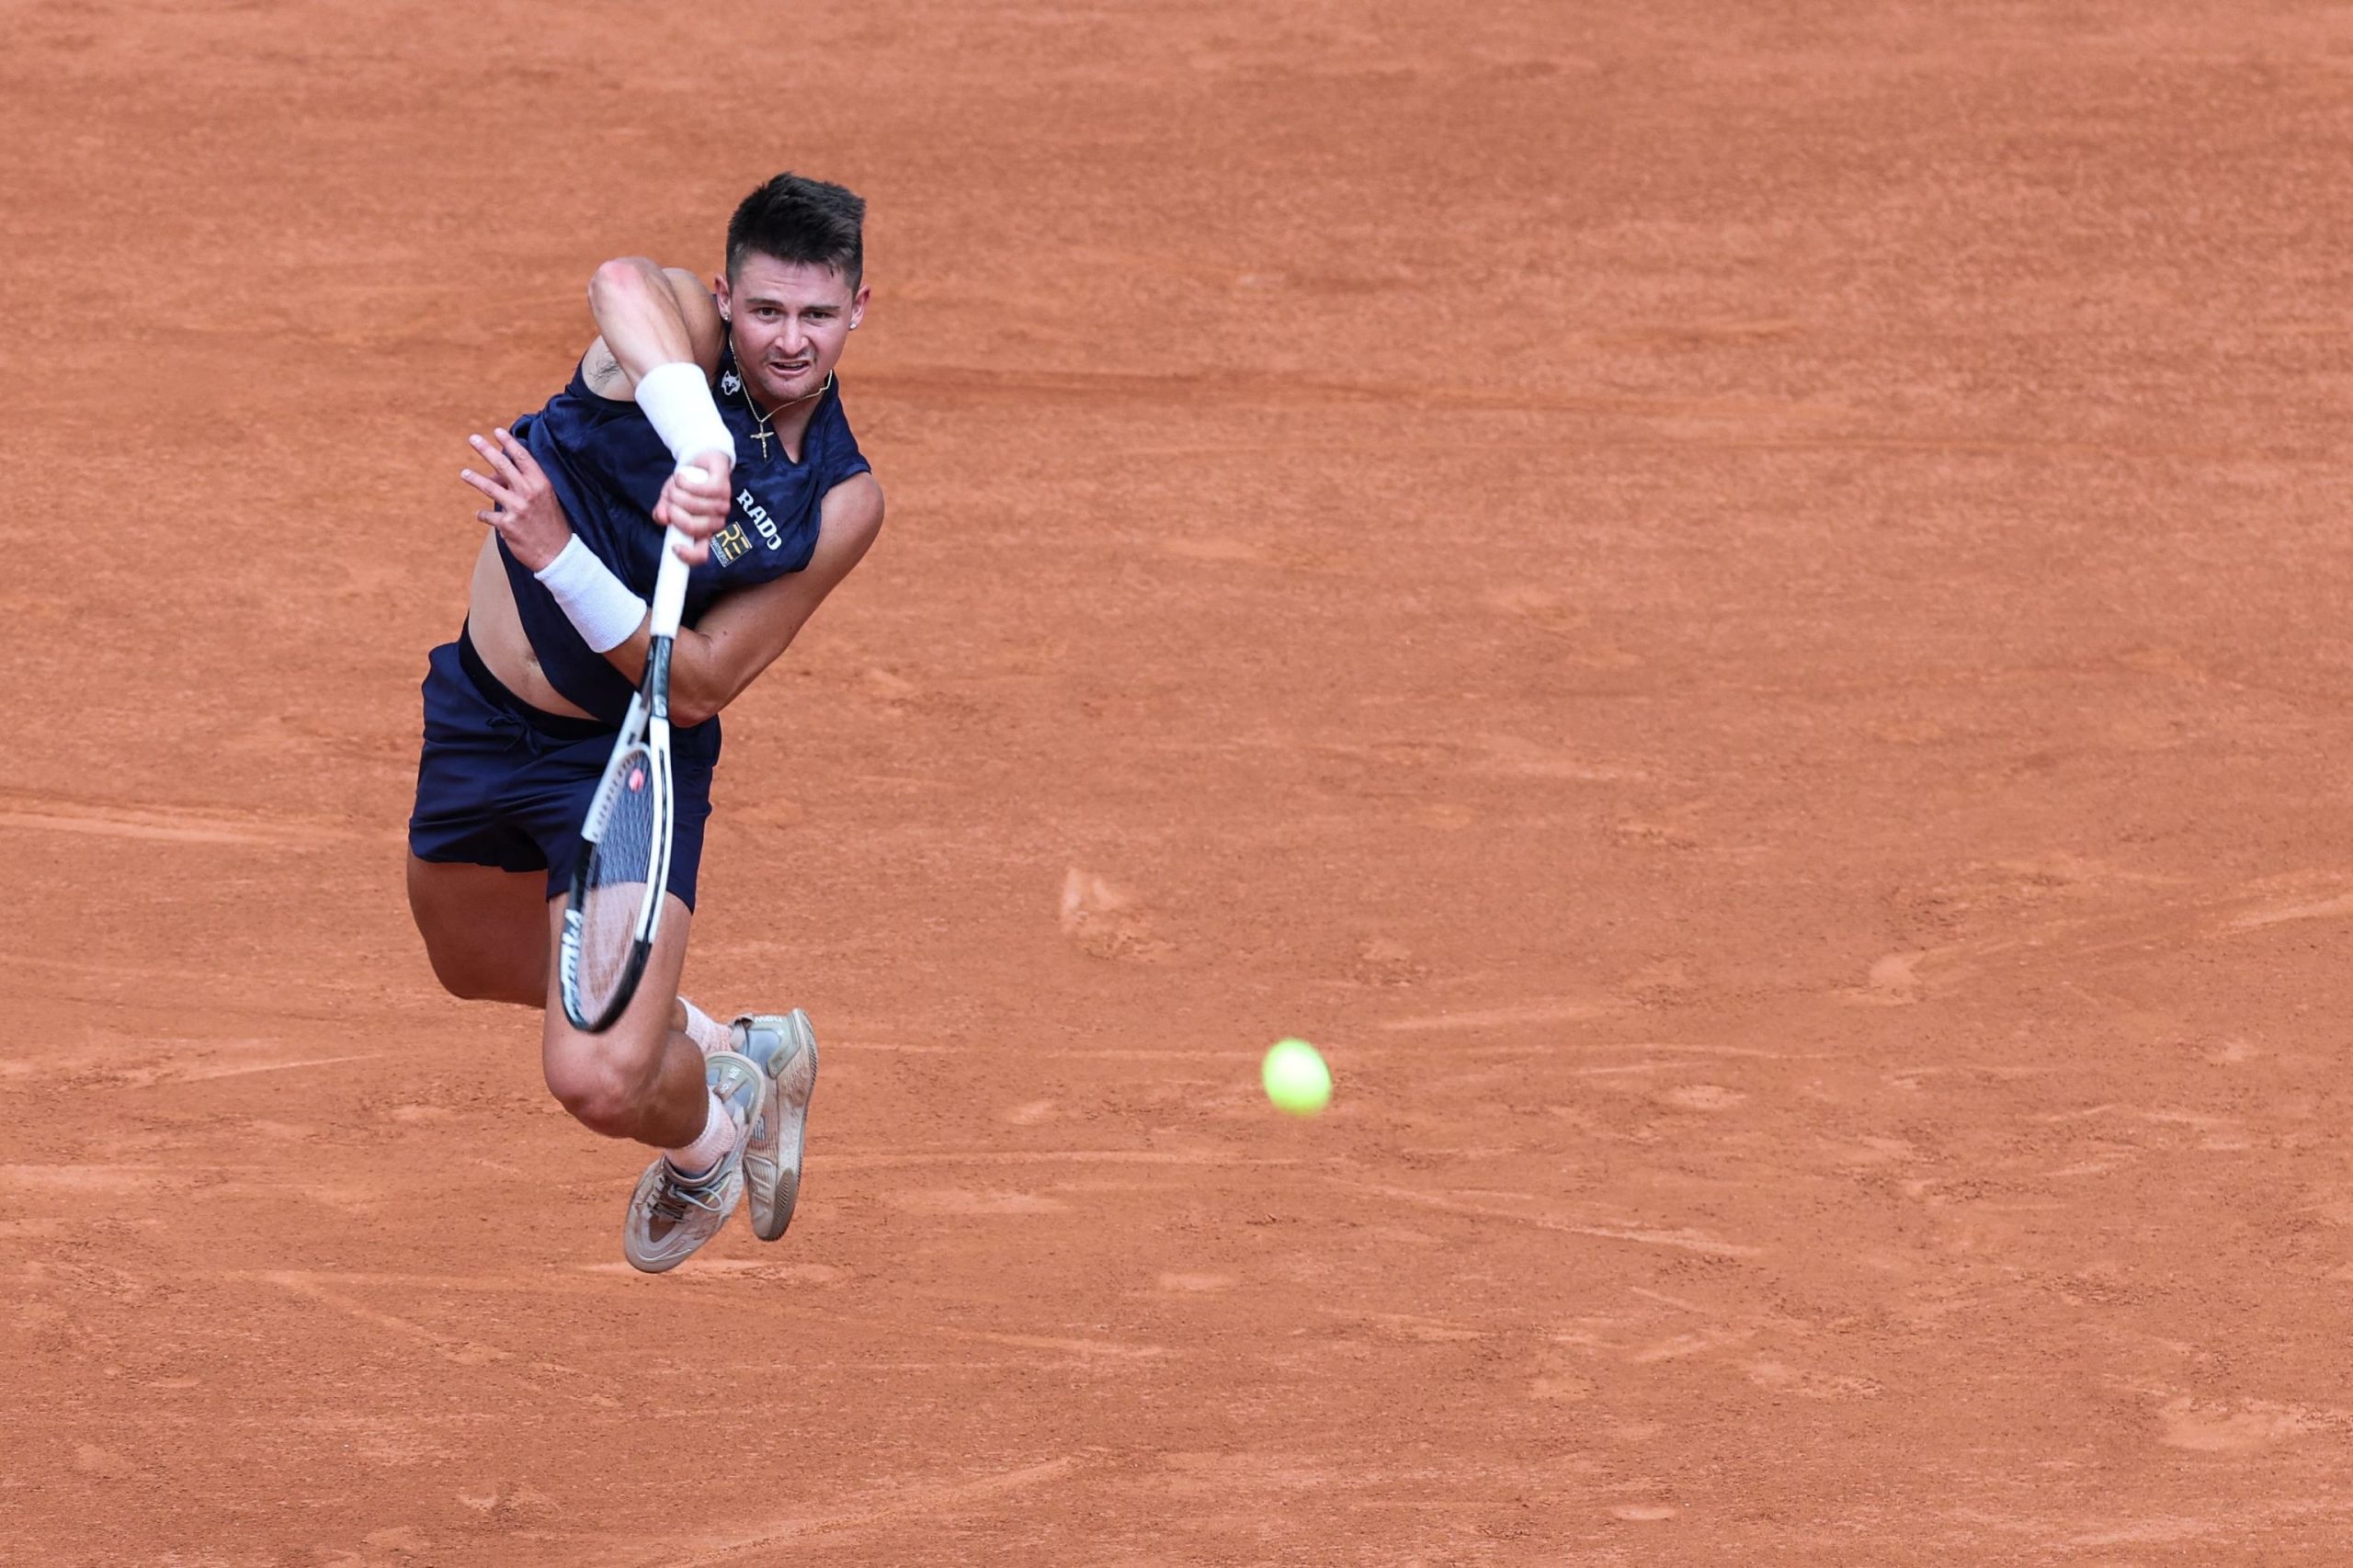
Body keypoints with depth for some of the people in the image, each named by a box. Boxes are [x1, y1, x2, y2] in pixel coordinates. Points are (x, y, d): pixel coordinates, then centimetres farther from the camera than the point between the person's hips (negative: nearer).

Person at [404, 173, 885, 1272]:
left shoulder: (843, 502, -17)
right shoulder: (683, 335, -19)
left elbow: (699, 685, -21)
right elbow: (625, 285, -47)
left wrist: (558, 554, -36)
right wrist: (701, 445, -65)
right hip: (479, 712, 3)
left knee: (600, 1082, -16)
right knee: (475, 966, 28)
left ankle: (708, 1127, 23)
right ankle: (713, 1042, 55)